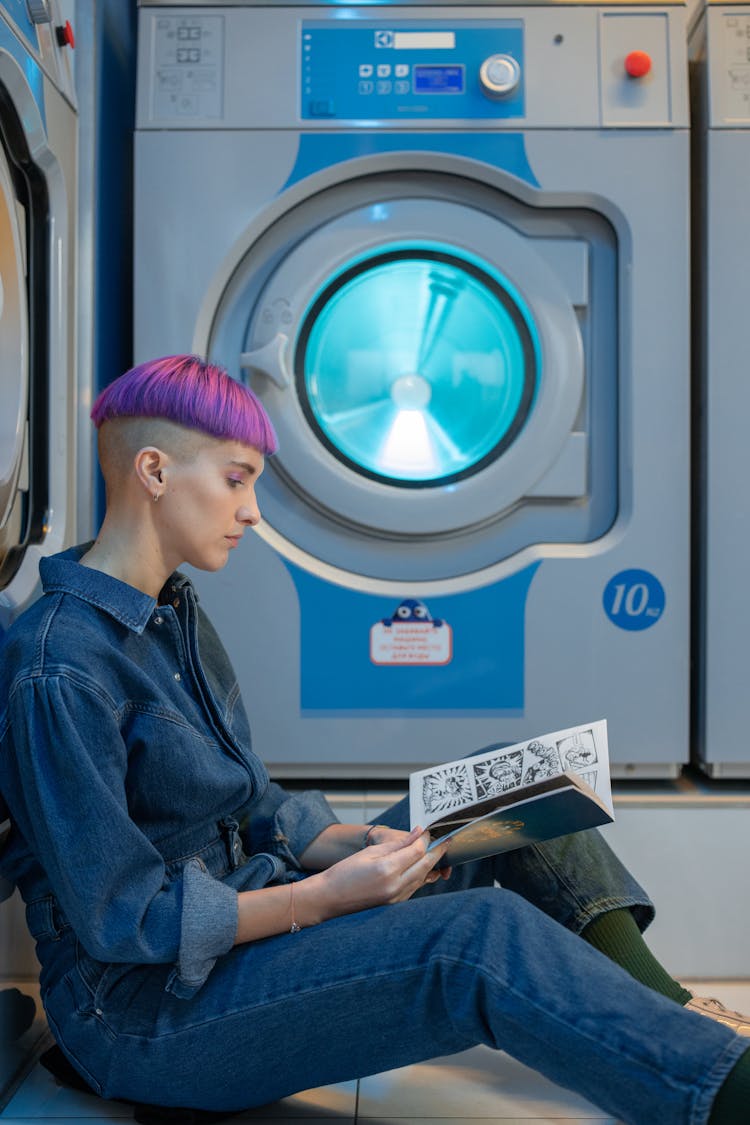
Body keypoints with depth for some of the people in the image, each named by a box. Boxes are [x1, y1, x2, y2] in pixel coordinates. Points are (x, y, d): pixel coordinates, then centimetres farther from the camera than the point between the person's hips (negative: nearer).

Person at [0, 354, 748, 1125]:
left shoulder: (174, 613, 8)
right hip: (148, 1011, -8)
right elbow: (121, 919, -21)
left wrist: (356, 844, -6)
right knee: (486, 935, -27)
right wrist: (325, 897, -22)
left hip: (242, 913, 9)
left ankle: (667, 1008, -1)